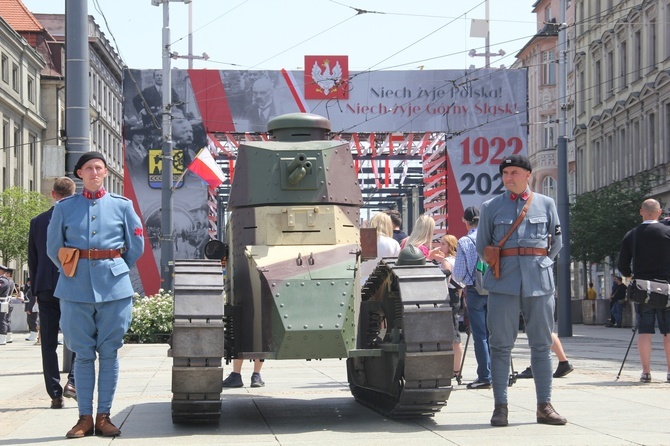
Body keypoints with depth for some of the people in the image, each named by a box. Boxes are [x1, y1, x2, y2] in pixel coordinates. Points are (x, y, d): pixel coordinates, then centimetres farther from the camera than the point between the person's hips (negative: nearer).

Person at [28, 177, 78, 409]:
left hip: (46, 289, 2)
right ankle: (72, 381, -8)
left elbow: (32, 260, 8)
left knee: (48, 344, 6)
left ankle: (55, 394, 5)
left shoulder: (37, 222, 5)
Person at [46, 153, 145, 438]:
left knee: (109, 352, 2)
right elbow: (53, 248, 14)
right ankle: (85, 417, 7)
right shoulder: (64, 208, 6)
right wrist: (71, 270, 12)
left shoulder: (122, 206, 6)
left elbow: (136, 246, 12)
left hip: (114, 287, 0)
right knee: (83, 353, 2)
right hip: (76, 288, 0)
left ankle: (104, 416, 8)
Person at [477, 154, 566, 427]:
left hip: (539, 281, 1)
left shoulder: (546, 204, 10)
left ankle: (544, 406, 8)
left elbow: (556, 243, 17)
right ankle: (500, 406, 3)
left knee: (541, 344, 4)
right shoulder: (491, 207, 8)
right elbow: (482, 246, 15)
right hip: (503, 282, -1)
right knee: (501, 345, -2)